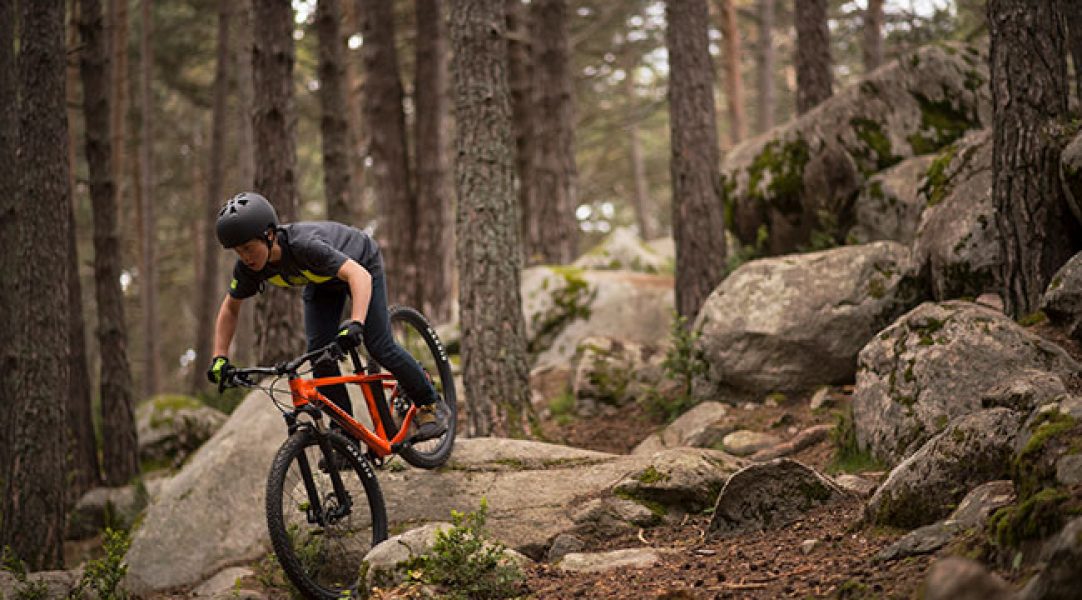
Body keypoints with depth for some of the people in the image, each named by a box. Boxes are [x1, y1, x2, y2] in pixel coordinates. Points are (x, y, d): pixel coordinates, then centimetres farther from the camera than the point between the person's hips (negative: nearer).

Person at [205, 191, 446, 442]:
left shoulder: (303, 244, -45)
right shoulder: (248, 268, -26)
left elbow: (360, 275, -52)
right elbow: (230, 307, -8)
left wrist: (355, 324, -66)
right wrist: (219, 357, -17)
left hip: (359, 263, -5)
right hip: (322, 279, 5)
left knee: (379, 346, -12)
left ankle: (428, 406, 10)